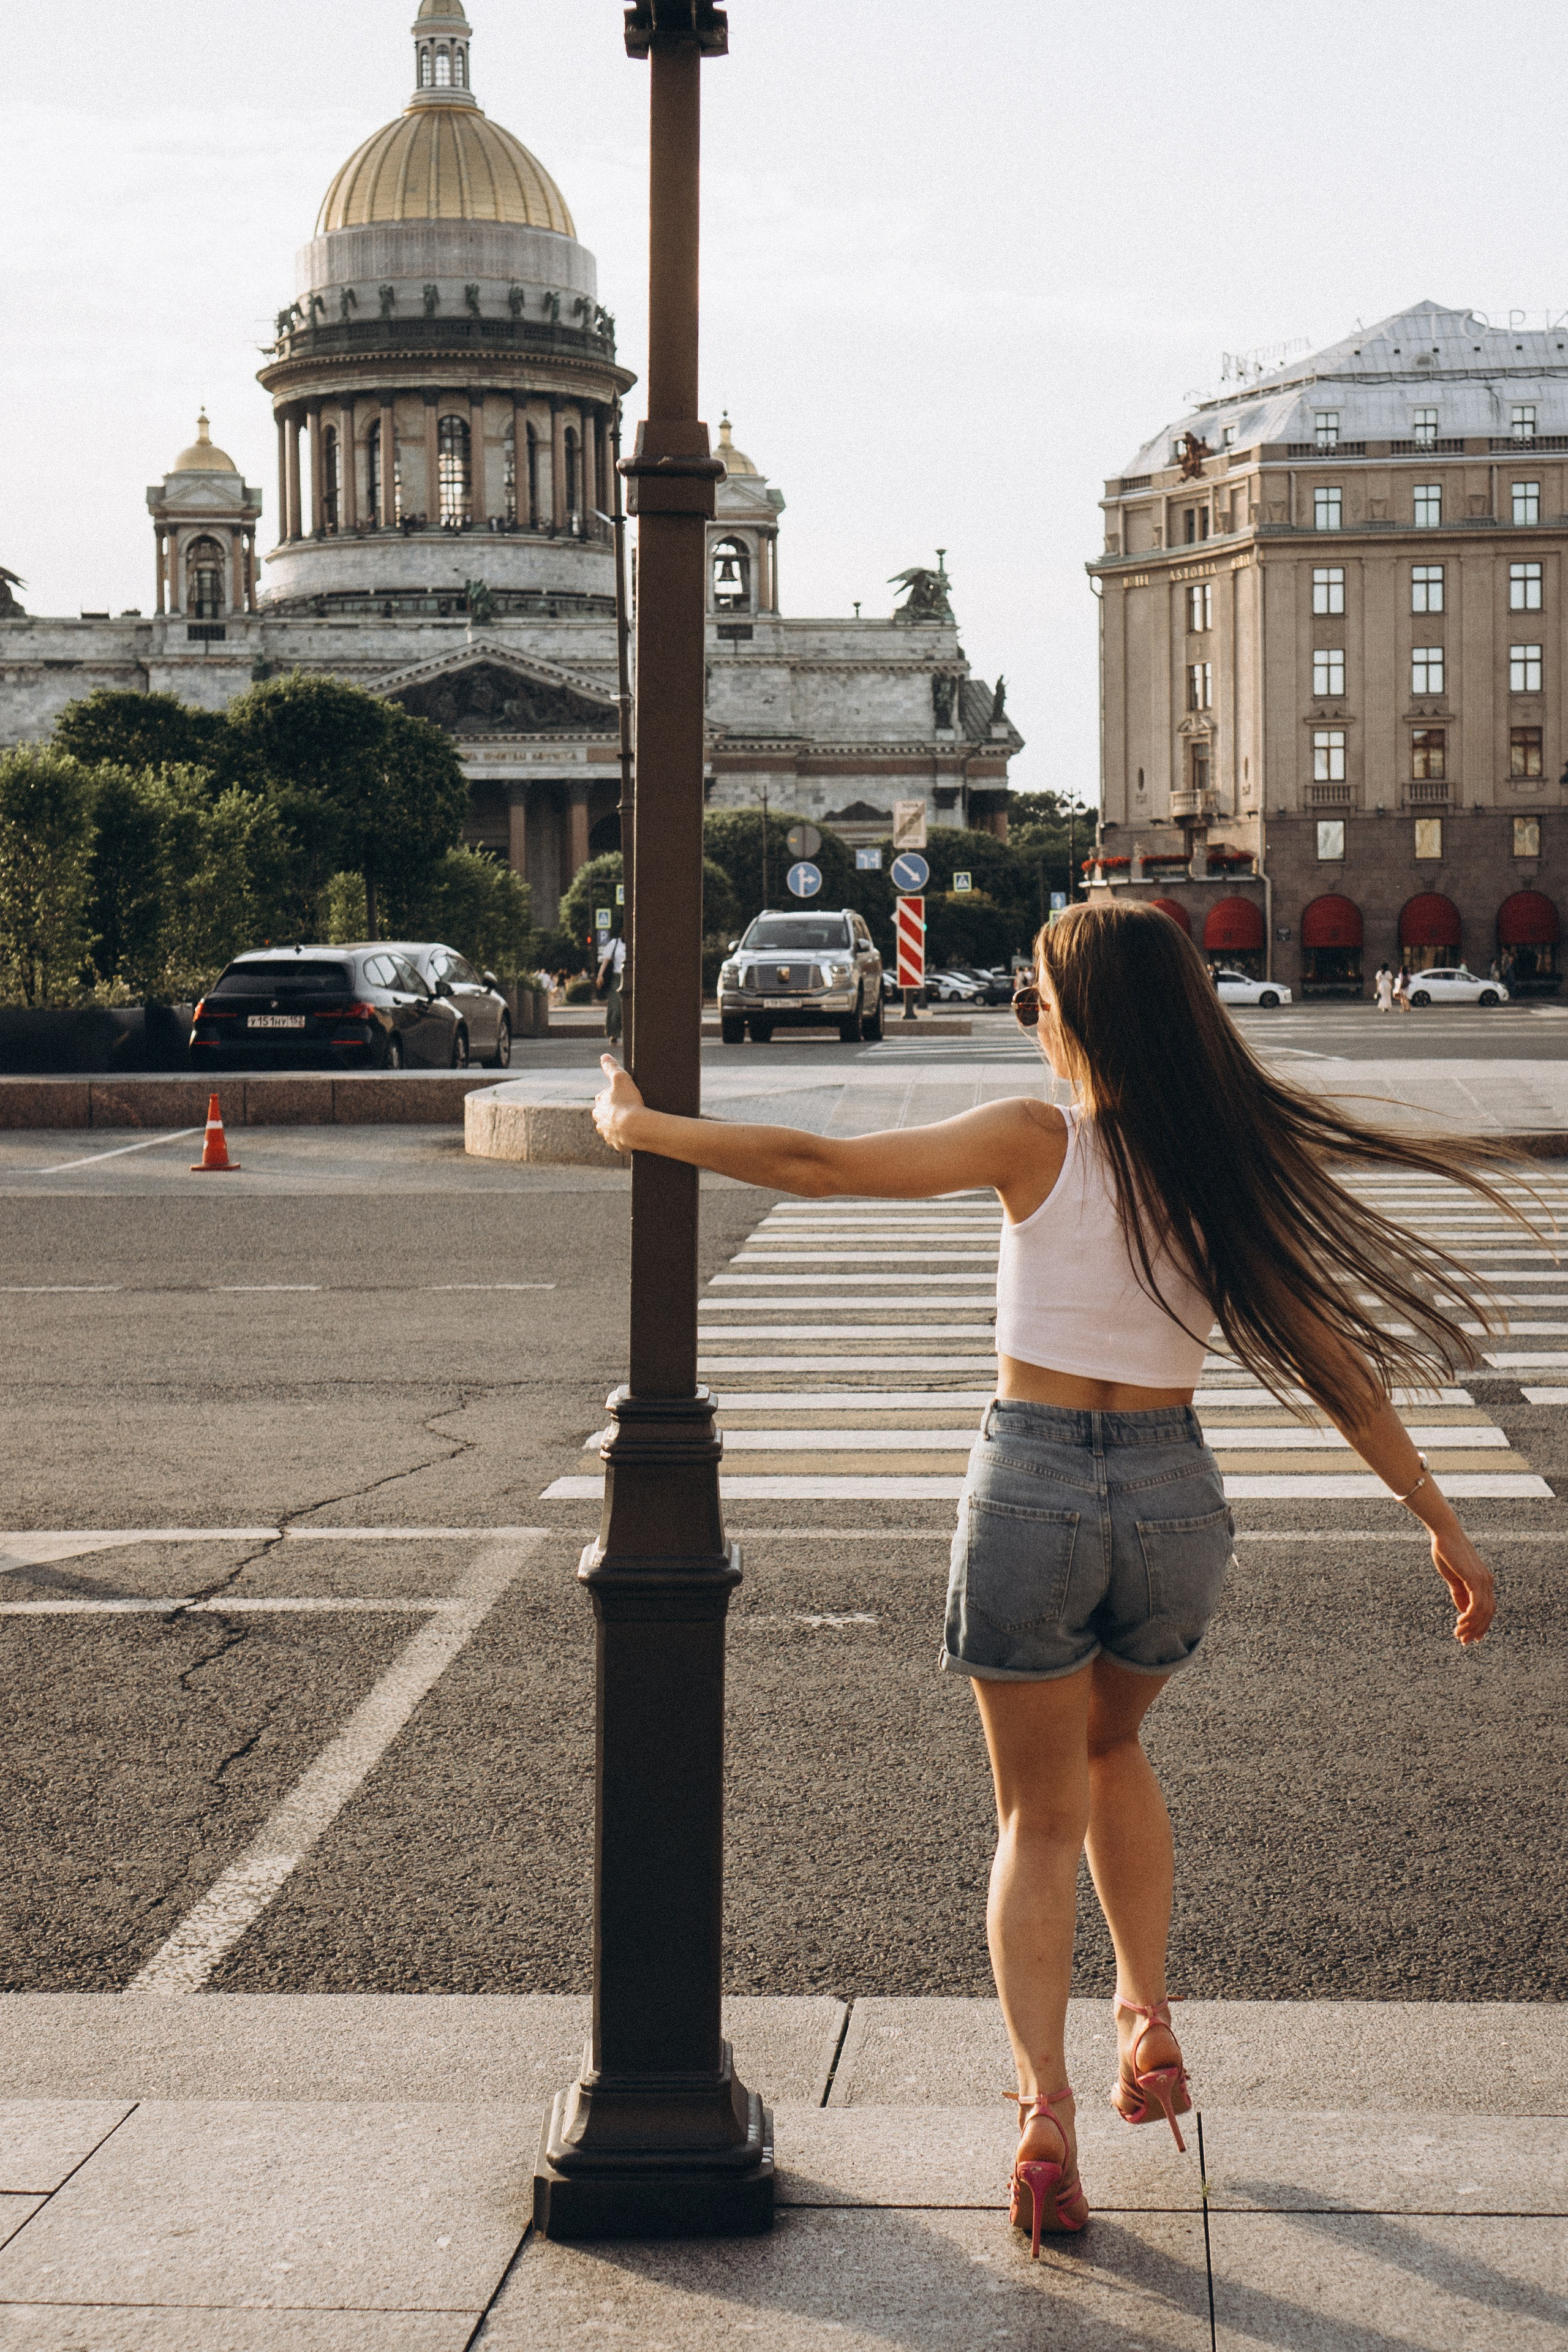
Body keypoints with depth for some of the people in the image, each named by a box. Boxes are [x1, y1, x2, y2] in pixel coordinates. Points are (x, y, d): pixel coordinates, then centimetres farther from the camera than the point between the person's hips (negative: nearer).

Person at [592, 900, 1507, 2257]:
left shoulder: (1037, 1145, -10)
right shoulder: (1235, 1166, -2)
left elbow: (813, 1164, -11)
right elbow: (1336, 1362, 0)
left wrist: (641, 1129, 3)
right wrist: (1440, 1523, 6)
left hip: (1031, 1493, -3)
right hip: (1174, 1498, 3)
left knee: (1040, 1814, 12)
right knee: (1113, 1747, 31)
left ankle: (1045, 2111, -2)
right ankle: (1148, 2028, 26)